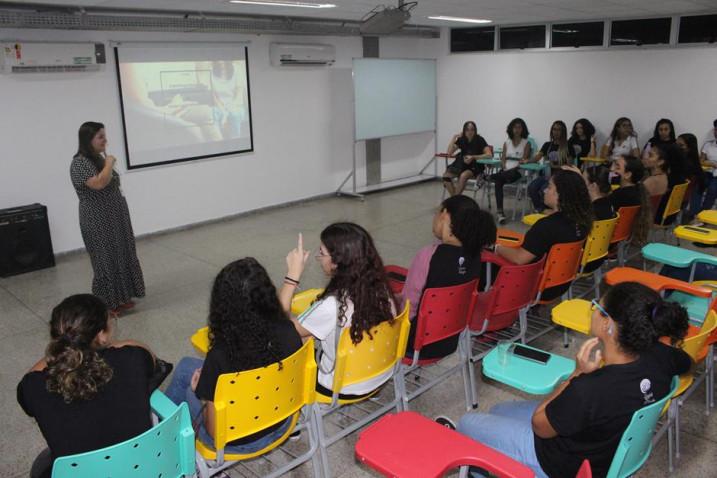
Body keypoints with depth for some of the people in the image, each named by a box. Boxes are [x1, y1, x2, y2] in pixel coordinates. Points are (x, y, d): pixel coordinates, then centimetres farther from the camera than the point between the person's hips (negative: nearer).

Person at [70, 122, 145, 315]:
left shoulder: (99, 158, 10)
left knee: (120, 257, 13)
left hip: (114, 219, 9)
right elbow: (99, 183, -32)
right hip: (99, 223, -9)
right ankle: (107, 305, 8)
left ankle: (119, 298, 23)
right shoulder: (79, 163, -17)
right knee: (106, 261, -2)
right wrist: (110, 163, -19)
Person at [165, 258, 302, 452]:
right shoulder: (288, 332, -22)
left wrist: (202, 391, -4)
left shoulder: (222, 355, -34)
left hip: (238, 441, -4)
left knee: (186, 367, 22)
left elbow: (214, 431, -23)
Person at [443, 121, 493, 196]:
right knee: (446, 175, -21)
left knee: (463, 176, -36)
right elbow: (449, 153, -6)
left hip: (475, 165, -4)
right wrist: (454, 137, -11)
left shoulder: (479, 140, -11)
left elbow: (489, 154, -22)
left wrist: (473, 157, -30)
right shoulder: (461, 140, 1)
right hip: (462, 164, 5)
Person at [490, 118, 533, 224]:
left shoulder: (526, 143, 9)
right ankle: (500, 212, -39)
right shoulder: (506, 143, 19)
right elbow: (503, 159, 11)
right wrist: (504, 168, -8)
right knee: (498, 182, -33)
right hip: (506, 171, 3)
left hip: (517, 172, -2)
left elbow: (524, 160, -2)